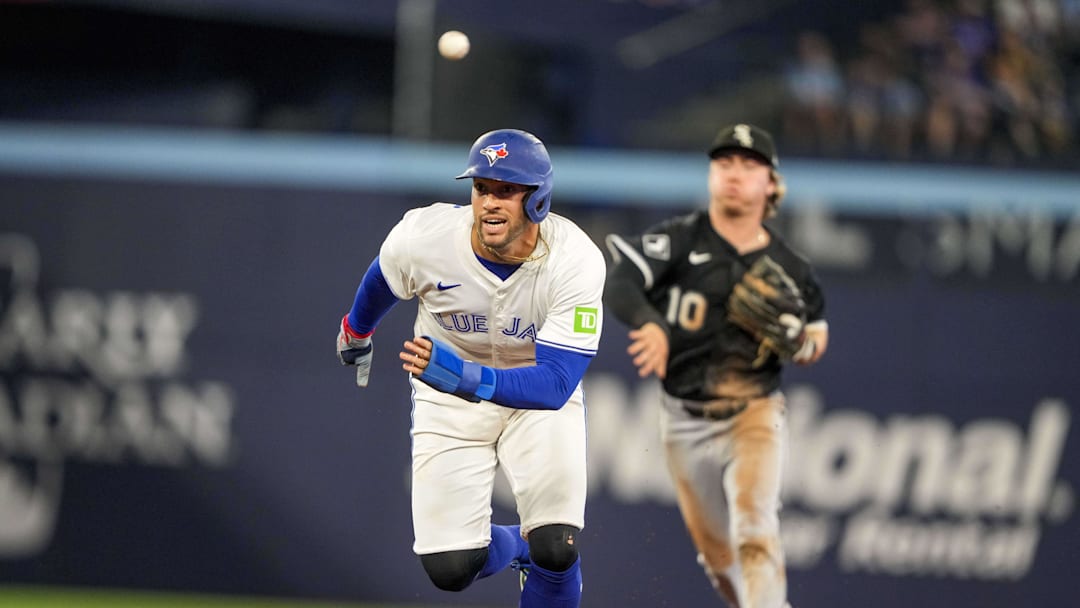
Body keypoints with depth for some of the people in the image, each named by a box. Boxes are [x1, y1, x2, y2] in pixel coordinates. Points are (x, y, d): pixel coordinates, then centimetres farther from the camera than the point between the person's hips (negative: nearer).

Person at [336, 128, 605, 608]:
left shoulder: (575, 260, -29)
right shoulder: (424, 238, -25)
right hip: (450, 403, 1)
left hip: (537, 389, -1)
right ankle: (511, 547, 28)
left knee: (555, 548, -22)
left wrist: (468, 377, -52)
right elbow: (381, 283, 1)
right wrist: (355, 337, 21)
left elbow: (555, 383, -36)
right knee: (450, 568, -8)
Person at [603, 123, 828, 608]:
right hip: (685, 420, 1)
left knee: (754, 531, -23)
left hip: (754, 413, -1)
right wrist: (650, 323, -43)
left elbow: (816, 330, 17)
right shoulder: (677, 240, -7)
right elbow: (618, 285, -22)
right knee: (717, 554, 11)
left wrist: (806, 342, -8)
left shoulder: (788, 268, 1)